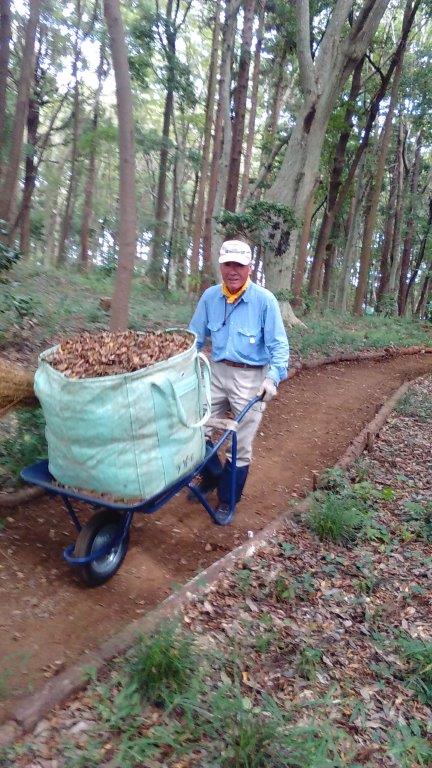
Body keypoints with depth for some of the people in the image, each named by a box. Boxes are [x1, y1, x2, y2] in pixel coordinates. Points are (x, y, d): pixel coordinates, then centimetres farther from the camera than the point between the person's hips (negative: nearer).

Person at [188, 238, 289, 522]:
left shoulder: (265, 300, -11)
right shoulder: (210, 297, 0)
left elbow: (279, 345, -10)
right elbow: (196, 337, 9)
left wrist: (273, 377, -24)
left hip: (250, 377, -3)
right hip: (216, 371, 4)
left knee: (240, 445, 6)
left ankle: (227, 500, 25)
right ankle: (213, 475, 34)